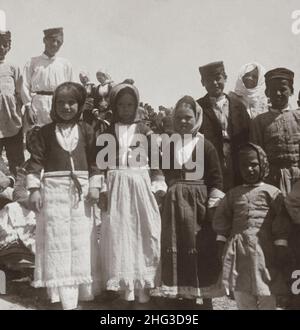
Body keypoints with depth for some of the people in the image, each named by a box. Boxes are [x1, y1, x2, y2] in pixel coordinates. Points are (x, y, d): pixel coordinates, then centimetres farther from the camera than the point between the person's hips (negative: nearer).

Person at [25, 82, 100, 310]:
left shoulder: (86, 131, 6)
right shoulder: (45, 132, 4)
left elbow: (94, 160, 6)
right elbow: (35, 161, 0)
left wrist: (95, 187, -1)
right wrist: (34, 189, -8)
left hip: (81, 190, 1)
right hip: (53, 189, -1)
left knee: (81, 242, 6)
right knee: (57, 242, -1)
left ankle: (82, 290, 22)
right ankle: (67, 300, 3)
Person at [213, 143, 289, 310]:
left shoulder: (272, 192, 2)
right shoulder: (233, 193, 14)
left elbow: (281, 221, -3)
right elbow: (221, 217, 14)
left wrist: (281, 247, -8)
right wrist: (221, 242, 7)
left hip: (263, 250, -3)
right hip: (238, 250, 4)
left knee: (267, 296, 0)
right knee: (242, 296, 9)